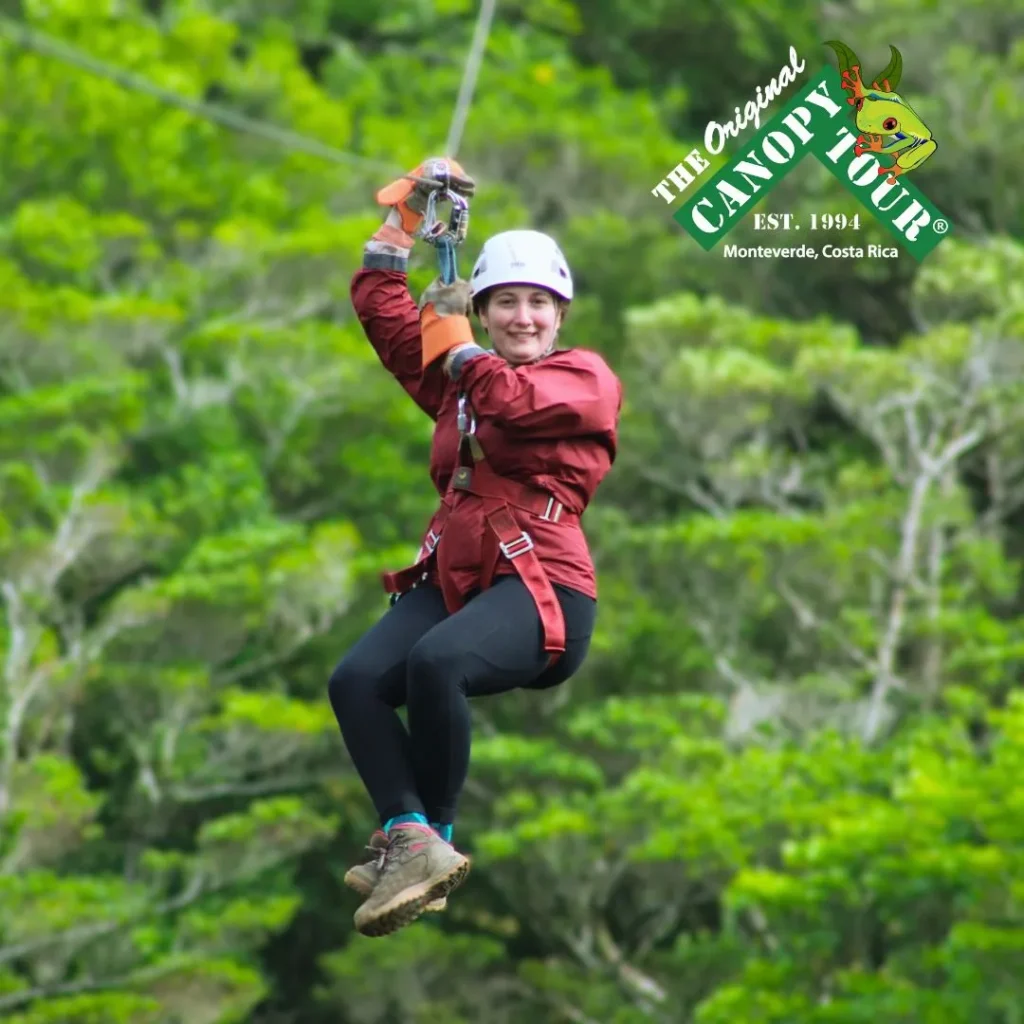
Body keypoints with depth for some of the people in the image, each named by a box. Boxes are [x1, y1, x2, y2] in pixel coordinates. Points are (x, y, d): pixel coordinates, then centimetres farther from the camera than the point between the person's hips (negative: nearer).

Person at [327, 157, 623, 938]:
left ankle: (431, 837, -21)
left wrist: (454, 343, 1)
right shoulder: (458, 378, 24)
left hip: (543, 588, -6)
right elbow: (382, 310, 27)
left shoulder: (585, 378, 5)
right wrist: (406, 216, 22)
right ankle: (411, 839, -33)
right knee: (356, 680, -23)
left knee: (435, 661, -36)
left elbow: (514, 402, -15)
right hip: (452, 577, 6)